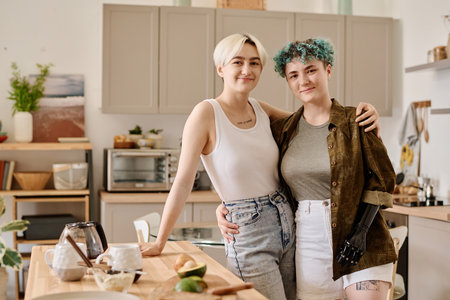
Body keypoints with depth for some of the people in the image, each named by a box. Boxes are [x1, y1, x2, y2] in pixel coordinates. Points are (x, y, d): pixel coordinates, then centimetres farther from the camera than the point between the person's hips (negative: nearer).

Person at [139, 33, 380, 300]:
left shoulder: (260, 109, 5)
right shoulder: (207, 113, -12)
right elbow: (183, 182, -12)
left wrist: (360, 115, -2)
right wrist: (159, 243, -9)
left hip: (286, 222, 6)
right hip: (248, 233, -6)